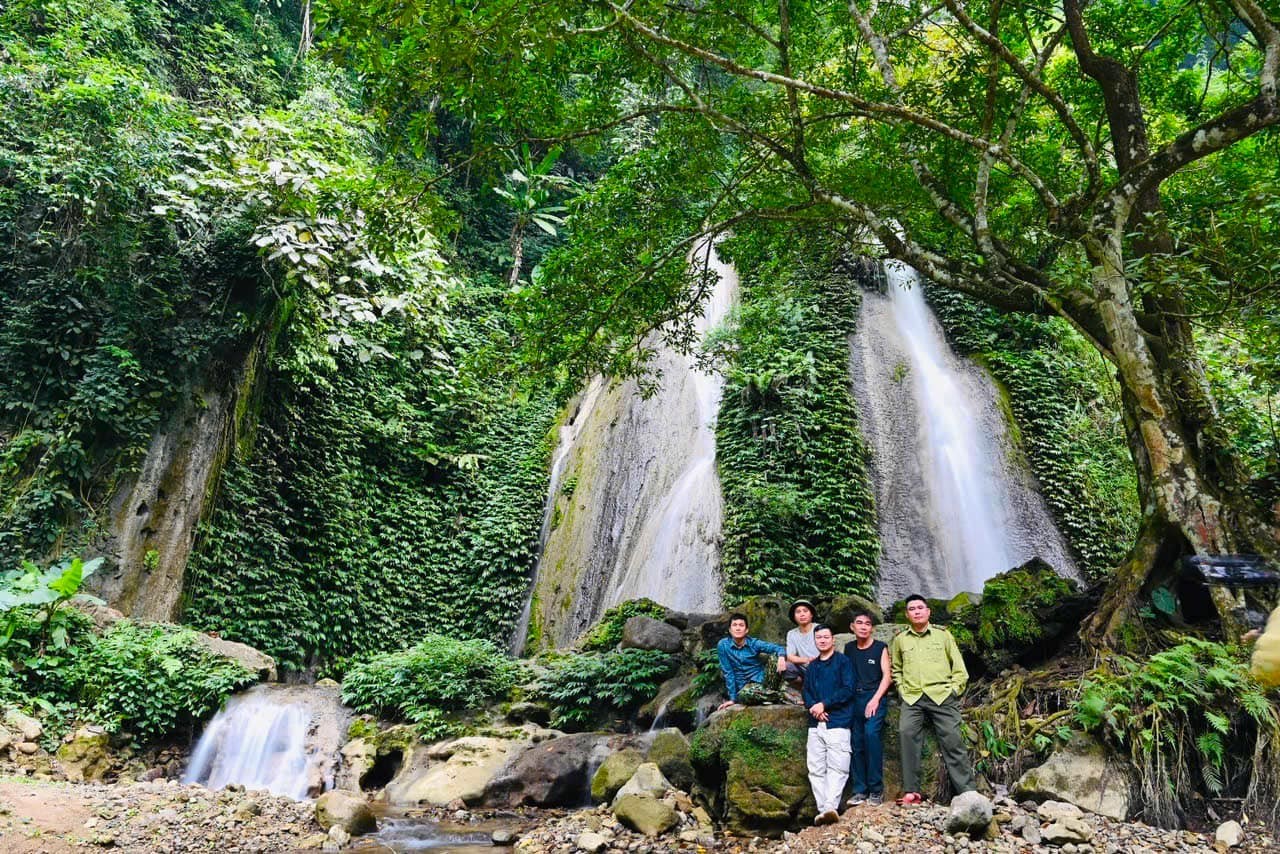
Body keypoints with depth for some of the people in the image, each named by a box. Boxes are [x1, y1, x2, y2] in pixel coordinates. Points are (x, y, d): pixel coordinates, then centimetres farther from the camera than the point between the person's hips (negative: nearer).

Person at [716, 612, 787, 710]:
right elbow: (728, 672, -7)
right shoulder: (723, 645, -9)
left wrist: (781, 657, -35)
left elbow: (778, 648, -10)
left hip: (757, 681, 1)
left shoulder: (754, 643, -5)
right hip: (740, 687, -1)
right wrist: (732, 698, -9)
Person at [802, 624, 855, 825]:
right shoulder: (812, 666, 20)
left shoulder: (843, 662, 3)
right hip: (816, 725, 5)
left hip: (837, 723, -5)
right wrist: (813, 707, -7)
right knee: (816, 769, 1)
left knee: (837, 767, -13)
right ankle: (822, 809, 3)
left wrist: (824, 704, -11)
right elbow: (805, 691, 14)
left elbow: (848, 690, -7)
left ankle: (831, 807, -20)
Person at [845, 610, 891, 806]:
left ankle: (876, 790, -15)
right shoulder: (849, 649, 13)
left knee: (871, 734, -23)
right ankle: (859, 790, 9)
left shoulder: (880, 648, 3)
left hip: (874, 698, -4)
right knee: (856, 742, 0)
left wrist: (875, 699, -12)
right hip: (854, 699, 4)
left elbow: (887, 675, -2)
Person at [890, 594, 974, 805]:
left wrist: (954, 690, 0)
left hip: (942, 696, -1)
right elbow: (896, 669, 23)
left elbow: (959, 668, 11)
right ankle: (912, 791, -9)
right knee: (908, 735, -14)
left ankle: (967, 792, 4)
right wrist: (901, 689, 9)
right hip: (912, 699, 1)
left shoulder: (943, 635, 9)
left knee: (953, 743, -3)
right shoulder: (900, 639, 13)